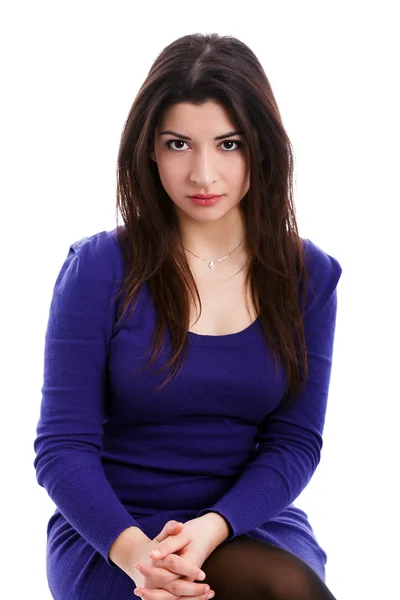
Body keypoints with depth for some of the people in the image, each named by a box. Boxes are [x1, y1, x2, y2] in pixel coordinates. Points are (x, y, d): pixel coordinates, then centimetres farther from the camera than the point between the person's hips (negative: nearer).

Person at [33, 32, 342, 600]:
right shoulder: (100, 268, -5)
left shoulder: (309, 275, 4)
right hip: (110, 535, -3)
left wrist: (212, 529, -20)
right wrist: (132, 550, -26)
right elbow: (62, 446, -7)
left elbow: (294, 442, 0)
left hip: (248, 525, 4)